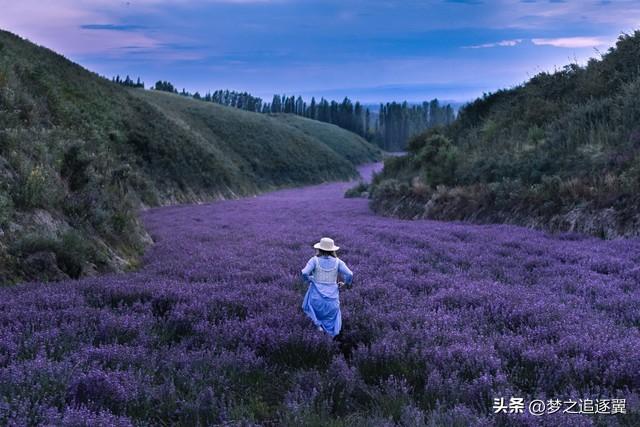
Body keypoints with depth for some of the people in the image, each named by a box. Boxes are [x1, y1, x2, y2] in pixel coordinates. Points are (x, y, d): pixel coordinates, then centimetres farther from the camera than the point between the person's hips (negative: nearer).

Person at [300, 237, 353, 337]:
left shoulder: (314, 260, -10)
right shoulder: (337, 262, -6)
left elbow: (304, 273, -20)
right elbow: (349, 275, -13)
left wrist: (308, 281, 1)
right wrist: (347, 284, 8)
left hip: (317, 297, -1)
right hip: (332, 298, 1)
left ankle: (318, 324, 9)